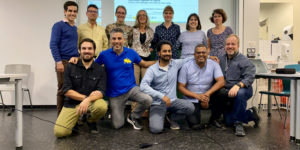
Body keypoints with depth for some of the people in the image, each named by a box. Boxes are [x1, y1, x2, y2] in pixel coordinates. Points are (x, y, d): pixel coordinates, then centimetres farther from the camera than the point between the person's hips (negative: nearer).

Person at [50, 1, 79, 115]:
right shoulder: (59, 25, 0)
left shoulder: (76, 28, 17)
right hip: (63, 62, -5)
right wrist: (58, 61, -17)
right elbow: (53, 45, -8)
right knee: (63, 90, 0)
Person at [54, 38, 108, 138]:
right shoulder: (70, 67, 0)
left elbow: (101, 92, -10)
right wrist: (85, 97, -16)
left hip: (92, 101, 0)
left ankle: (91, 121, 2)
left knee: (102, 106, -35)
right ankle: (77, 119, 15)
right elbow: (66, 90, -5)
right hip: (72, 103, 0)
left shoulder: (100, 70, -1)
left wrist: (88, 100, -29)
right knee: (59, 132, -20)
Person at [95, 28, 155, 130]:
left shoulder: (131, 53, -3)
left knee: (148, 100, -28)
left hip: (131, 88, 1)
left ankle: (133, 117, 3)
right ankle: (114, 112, 36)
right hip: (115, 94, -1)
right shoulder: (104, 55, -6)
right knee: (117, 125, -1)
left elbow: (144, 64, 9)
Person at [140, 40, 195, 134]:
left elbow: (189, 59, 16)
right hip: (158, 103, -3)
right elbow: (143, 86, -22)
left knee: (190, 107, -24)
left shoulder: (175, 63, 3)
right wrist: (162, 96, -29)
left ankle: (171, 117, 8)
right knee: (156, 129, -24)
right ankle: (158, 117, 15)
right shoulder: (152, 69, -9)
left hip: (172, 100, 4)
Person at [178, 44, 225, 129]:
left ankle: (214, 119, -1)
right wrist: (197, 96, -21)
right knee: (194, 124, -22)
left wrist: (207, 94, -31)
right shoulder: (186, 66, -8)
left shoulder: (213, 64, -5)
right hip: (192, 100, -2)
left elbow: (221, 82, -17)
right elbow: (180, 87, -8)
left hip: (208, 97, 2)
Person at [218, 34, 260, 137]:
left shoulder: (244, 61, -5)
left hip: (243, 89, -5)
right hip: (226, 92, 5)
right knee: (228, 121, -2)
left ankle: (238, 123, -22)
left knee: (239, 93, -42)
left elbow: (249, 77, -19)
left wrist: (238, 85, -34)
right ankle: (251, 114, 24)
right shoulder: (221, 59, 12)